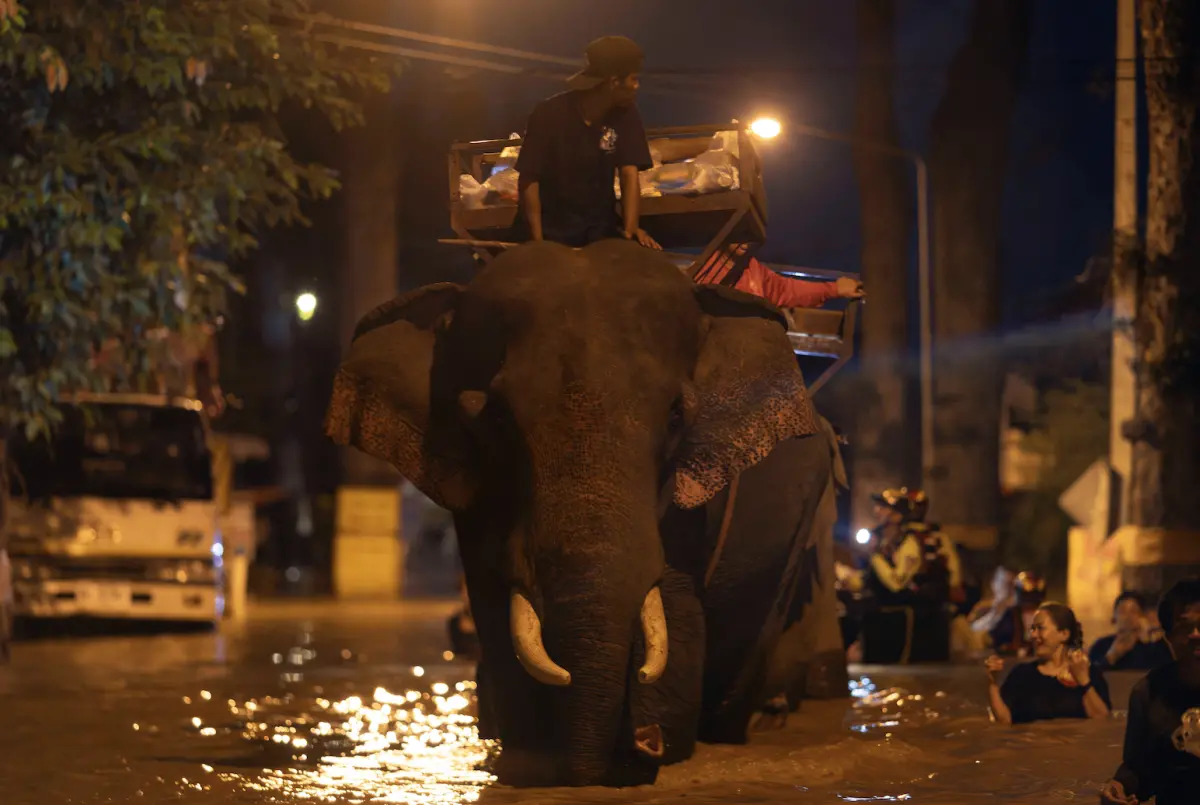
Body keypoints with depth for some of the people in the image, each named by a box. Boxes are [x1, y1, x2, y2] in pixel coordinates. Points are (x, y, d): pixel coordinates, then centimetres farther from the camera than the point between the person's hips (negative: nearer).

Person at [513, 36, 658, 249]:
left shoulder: (625, 114, -4)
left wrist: (630, 228, -26)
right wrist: (537, 241, -21)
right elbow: (529, 180, -13)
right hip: (550, 229, -3)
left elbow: (630, 172, -10)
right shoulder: (550, 114, -15)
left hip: (599, 228, 3)